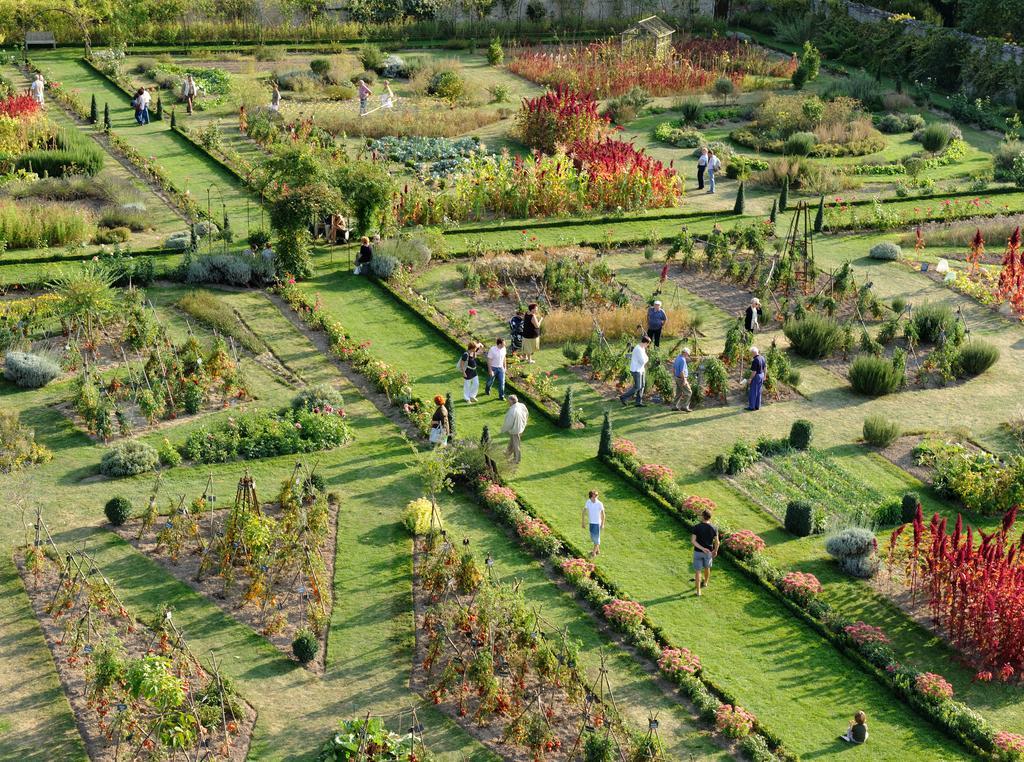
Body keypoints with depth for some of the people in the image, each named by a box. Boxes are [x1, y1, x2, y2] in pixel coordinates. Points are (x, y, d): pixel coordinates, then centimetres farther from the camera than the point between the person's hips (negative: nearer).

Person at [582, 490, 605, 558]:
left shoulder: (600, 504, -17)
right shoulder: (588, 502, -8)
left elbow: (602, 514, -7)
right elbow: (584, 512, 2)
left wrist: (602, 524, -5)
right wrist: (583, 522, 2)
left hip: (597, 523, -4)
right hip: (590, 522, 4)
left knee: (596, 537, 0)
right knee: (592, 537, 16)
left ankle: (594, 552, 9)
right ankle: (597, 550, 34)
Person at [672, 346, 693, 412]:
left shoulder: (677, 358, 8)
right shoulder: (683, 360, -21)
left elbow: (673, 368, 16)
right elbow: (682, 372, -26)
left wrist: (674, 376, 22)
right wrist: (684, 380, -22)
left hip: (677, 378, 10)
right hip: (682, 379, -10)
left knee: (679, 393, 16)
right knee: (688, 392, -2)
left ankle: (675, 406, 17)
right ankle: (684, 406, -2)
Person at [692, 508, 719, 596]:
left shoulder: (697, 527, -17)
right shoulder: (713, 528, -12)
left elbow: (693, 540, -23)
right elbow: (717, 542, -5)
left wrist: (702, 548, -23)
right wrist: (715, 550, 12)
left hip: (698, 551, -2)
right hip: (709, 552, 2)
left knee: (698, 571, 9)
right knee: (707, 567, 29)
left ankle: (698, 591, 10)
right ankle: (705, 582, 52)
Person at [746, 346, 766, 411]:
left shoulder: (755, 361, -25)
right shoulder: (762, 358, 1)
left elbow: (754, 372, -23)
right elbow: (765, 368, 10)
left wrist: (750, 379, -14)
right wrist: (764, 376, 21)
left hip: (756, 376, -8)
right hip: (761, 375, 8)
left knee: (752, 392, 3)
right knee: (758, 392, 15)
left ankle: (751, 406, 8)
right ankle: (757, 406, 20)